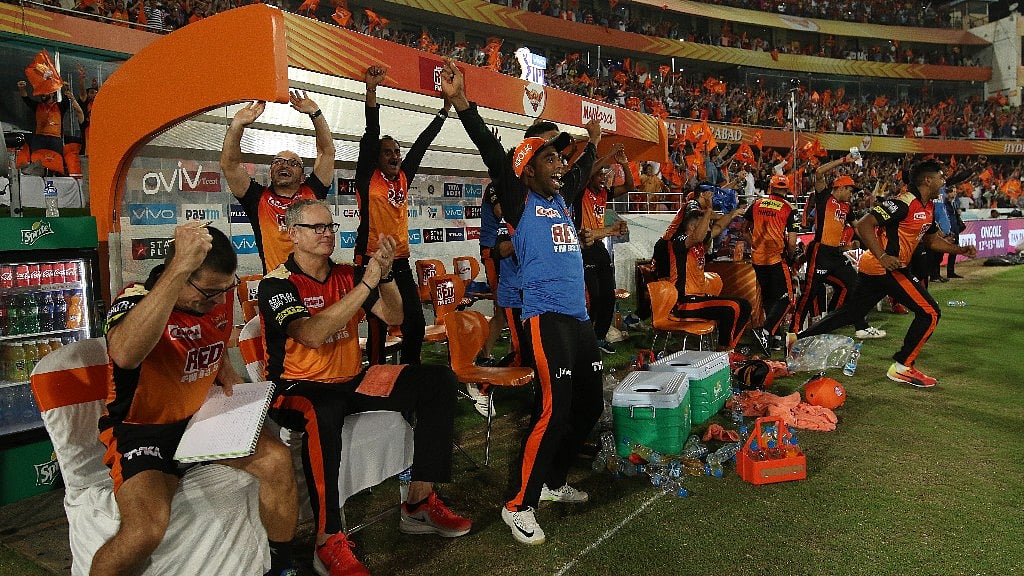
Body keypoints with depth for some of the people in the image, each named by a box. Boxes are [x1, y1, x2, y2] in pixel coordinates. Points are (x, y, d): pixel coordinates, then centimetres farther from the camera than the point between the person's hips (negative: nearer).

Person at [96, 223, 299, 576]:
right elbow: (125, 354, -50)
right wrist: (180, 266, -53)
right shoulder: (136, 299, -23)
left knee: (277, 460, -14)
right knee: (145, 530, -30)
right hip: (142, 429, -6)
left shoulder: (219, 296, -3)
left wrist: (227, 374, 3)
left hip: (203, 415, 6)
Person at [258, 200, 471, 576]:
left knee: (439, 381, -7)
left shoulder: (347, 275, 8)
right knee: (324, 413, -42)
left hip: (352, 381, 6)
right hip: (299, 387, -6)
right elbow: (312, 335, -26)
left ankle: (419, 504, -5)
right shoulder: (277, 284, -9)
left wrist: (385, 273, -14)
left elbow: (394, 317, 4)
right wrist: (366, 283, -27)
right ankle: (328, 542, -29)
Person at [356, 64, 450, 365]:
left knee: (415, 324, 8)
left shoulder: (403, 177, 11)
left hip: (401, 264, 6)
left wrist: (446, 108, 17)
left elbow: (422, 142, 14)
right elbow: (371, 135, -13)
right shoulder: (368, 179, -3)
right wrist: (371, 90, -23)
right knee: (378, 329, -3)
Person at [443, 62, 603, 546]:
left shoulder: (562, 200, 18)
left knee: (589, 406, 13)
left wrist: (593, 141, 46)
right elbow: (493, 155, -11)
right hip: (546, 318, -8)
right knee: (553, 410, -14)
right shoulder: (519, 201, -1)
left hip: (580, 317, 9)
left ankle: (552, 482, 31)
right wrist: (460, 102, -18)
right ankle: (518, 505, 0)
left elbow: (582, 171, 38)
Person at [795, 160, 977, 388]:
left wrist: (960, 250, 19)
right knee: (929, 312, -5)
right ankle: (902, 367, 3)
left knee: (850, 312, 14)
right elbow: (864, 225, -22)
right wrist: (883, 257, -27)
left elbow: (931, 239, 30)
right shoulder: (904, 202, -16)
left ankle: (799, 339, 16)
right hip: (886, 267, -10)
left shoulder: (928, 207, 15)